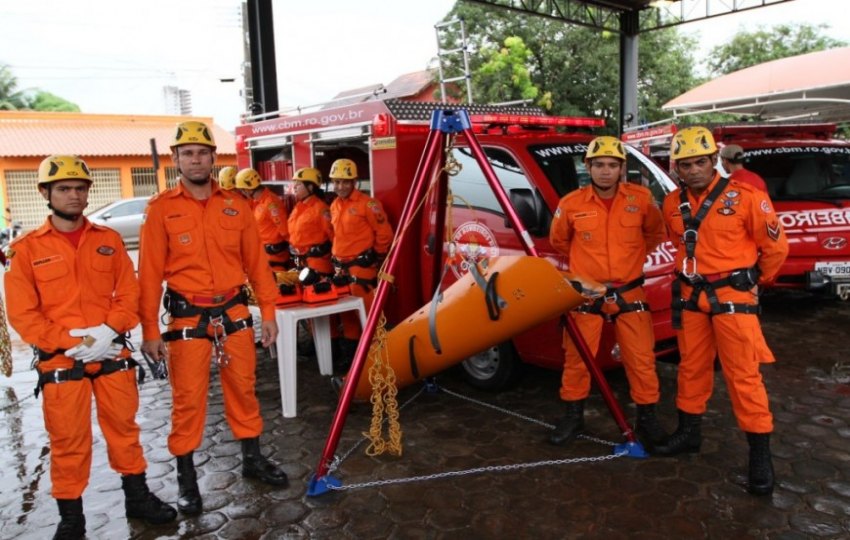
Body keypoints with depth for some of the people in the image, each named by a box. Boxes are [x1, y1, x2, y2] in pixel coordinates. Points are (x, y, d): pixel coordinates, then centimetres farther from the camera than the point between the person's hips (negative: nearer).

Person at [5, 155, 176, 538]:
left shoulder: (109, 240, 6)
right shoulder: (27, 248, -1)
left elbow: (129, 293, 4)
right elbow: (22, 314, -5)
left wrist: (110, 330, -13)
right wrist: (72, 343, -14)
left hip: (112, 353, 2)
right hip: (60, 360, -2)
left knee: (124, 426, 13)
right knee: (68, 440, 7)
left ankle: (138, 496, 29)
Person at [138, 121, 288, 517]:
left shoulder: (235, 205, 4)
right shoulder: (161, 208, -3)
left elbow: (256, 261, 6)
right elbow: (150, 273, -4)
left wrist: (268, 312, 5)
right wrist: (150, 330, -7)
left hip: (234, 311, 3)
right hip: (187, 316, -2)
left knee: (243, 387, 13)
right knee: (188, 398, 4)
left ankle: (252, 458, 31)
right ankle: (186, 477, 21)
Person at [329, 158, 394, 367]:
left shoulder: (367, 204, -12)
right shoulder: (334, 206, 12)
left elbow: (384, 233, -10)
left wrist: (377, 258, -3)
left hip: (361, 266, -8)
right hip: (341, 266, 8)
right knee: (346, 310, 15)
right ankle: (350, 349, 27)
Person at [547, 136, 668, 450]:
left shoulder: (641, 199, -5)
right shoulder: (571, 204, -7)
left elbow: (656, 234, 14)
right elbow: (559, 241, 12)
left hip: (629, 294, 1)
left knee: (641, 360, 5)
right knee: (576, 359, 6)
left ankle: (647, 418, 24)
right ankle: (573, 417, 24)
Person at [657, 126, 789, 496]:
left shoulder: (745, 197, -12)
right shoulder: (673, 204, 4)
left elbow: (776, 246, -2)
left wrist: (753, 281, 9)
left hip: (733, 297, -5)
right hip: (691, 297, 5)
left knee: (743, 375, -3)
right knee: (692, 367, 15)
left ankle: (760, 454, 8)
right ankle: (689, 431, 31)